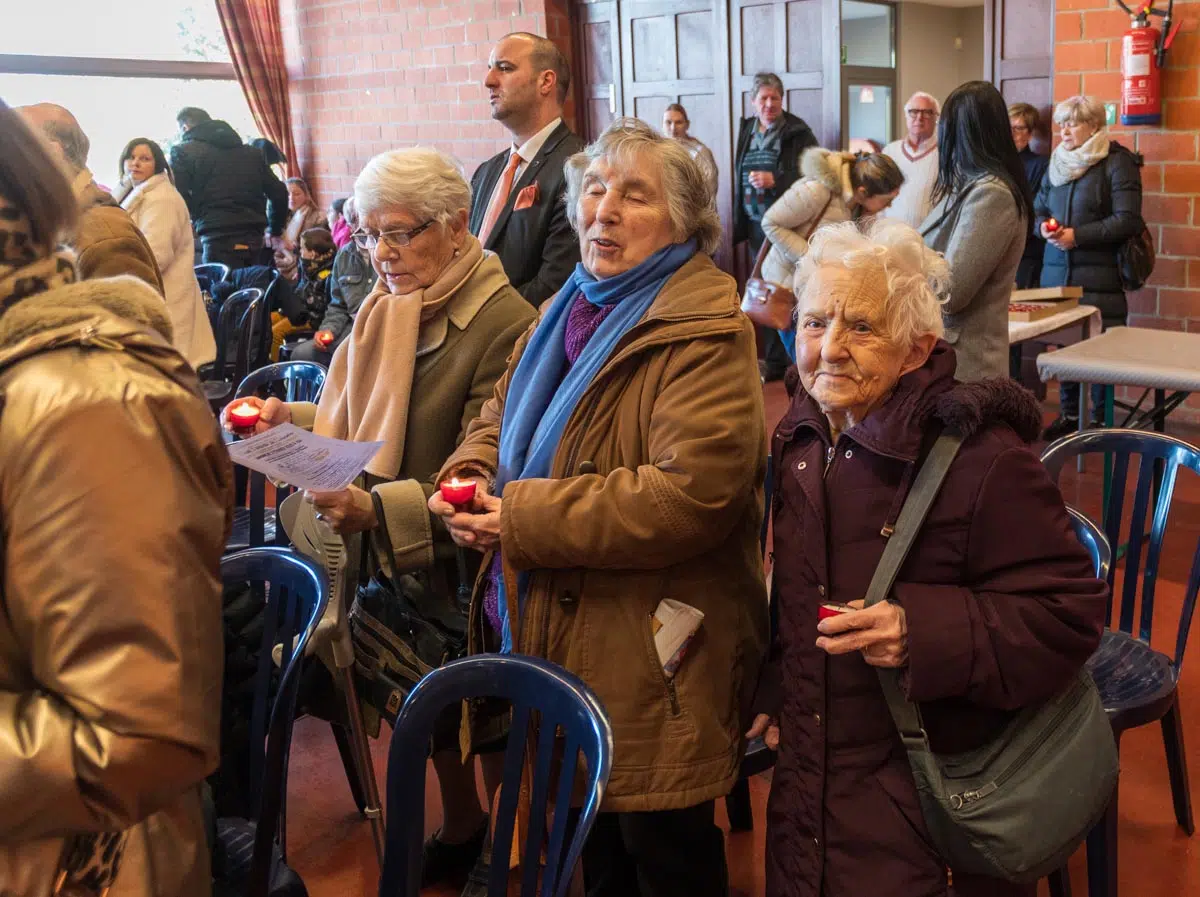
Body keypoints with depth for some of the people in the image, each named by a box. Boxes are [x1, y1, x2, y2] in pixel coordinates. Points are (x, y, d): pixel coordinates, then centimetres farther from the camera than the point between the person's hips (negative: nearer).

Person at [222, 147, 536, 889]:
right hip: (386, 560, 6)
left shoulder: (505, 322, -20)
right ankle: (462, 827, 42)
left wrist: (379, 510, -35)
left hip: (456, 574, -6)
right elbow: (356, 421, 9)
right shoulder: (385, 309, 2)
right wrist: (290, 420, -9)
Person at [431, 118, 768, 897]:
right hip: (557, 638, 8)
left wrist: (524, 519, -24)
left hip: (651, 659, -8)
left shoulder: (701, 334, -19)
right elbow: (502, 417, 18)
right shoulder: (574, 307, 10)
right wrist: (469, 479, -6)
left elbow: (695, 490, -29)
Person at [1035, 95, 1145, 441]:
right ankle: (1069, 413, 20)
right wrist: (1044, 227, -2)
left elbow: (1128, 220, -12)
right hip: (1058, 270, 6)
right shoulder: (1057, 162, 15)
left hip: (1099, 273, -6)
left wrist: (1077, 235, -16)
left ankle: (1102, 419, 8)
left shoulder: (1117, 162, -5)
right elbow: (1039, 209, 22)